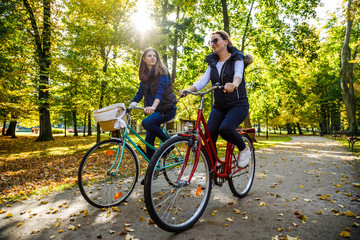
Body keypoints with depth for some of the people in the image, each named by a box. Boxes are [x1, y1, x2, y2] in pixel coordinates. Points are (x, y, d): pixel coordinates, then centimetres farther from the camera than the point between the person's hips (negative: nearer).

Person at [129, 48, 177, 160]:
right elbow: (140, 93, 10)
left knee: (146, 122, -30)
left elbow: (161, 90, -21)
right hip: (154, 110, 7)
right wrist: (130, 106, -6)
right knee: (149, 141, 2)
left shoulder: (162, 72, -7)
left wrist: (153, 107, -37)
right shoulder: (145, 75, 12)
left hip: (167, 109, -6)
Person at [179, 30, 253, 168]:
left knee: (225, 128, -31)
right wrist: (188, 90, -25)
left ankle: (244, 149, 0)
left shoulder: (237, 59, -1)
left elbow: (238, 74, -24)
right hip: (219, 106, 5)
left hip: (238, 104, -4)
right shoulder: (213, 63, 11)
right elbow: (203, 80, -4)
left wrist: (234, 84, -49)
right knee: (209, 136, -13)